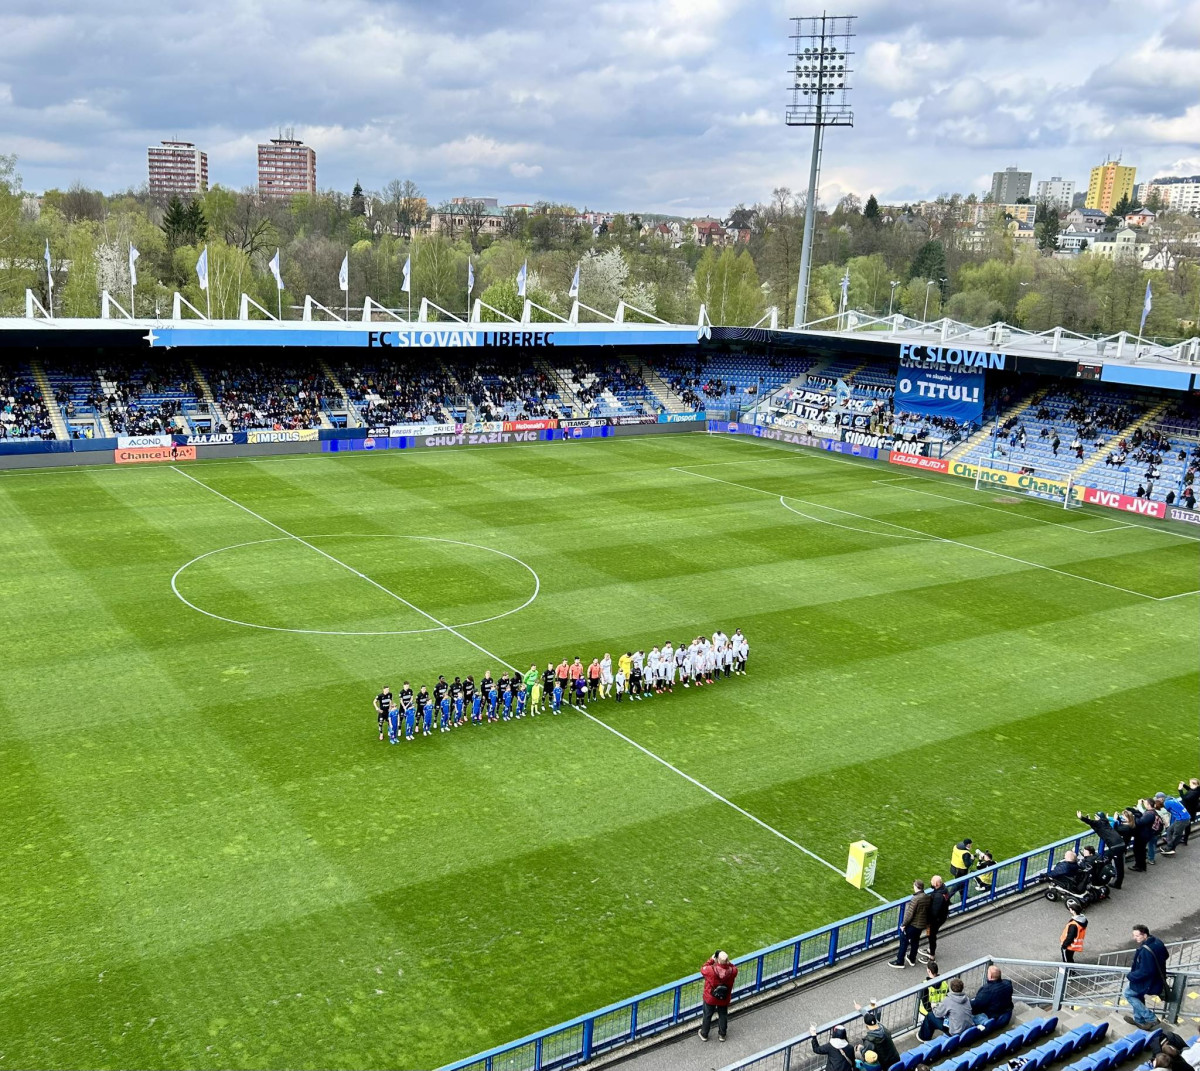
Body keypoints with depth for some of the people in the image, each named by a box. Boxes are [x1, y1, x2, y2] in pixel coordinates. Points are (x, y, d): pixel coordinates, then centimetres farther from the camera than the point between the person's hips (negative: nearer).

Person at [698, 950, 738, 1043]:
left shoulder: (711, 970, -36)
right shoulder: (732, 971, -30)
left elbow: (702, 969, -13)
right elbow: (734, 967, -4)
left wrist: (711, 960, -8)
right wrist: (726, 962, -13)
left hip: (710, 998, -1)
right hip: (724, 999, 1)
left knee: (707, 1015, 22)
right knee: (723, 1015, 26)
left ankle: (704, 1034, 42)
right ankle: (722, 1035, 45)